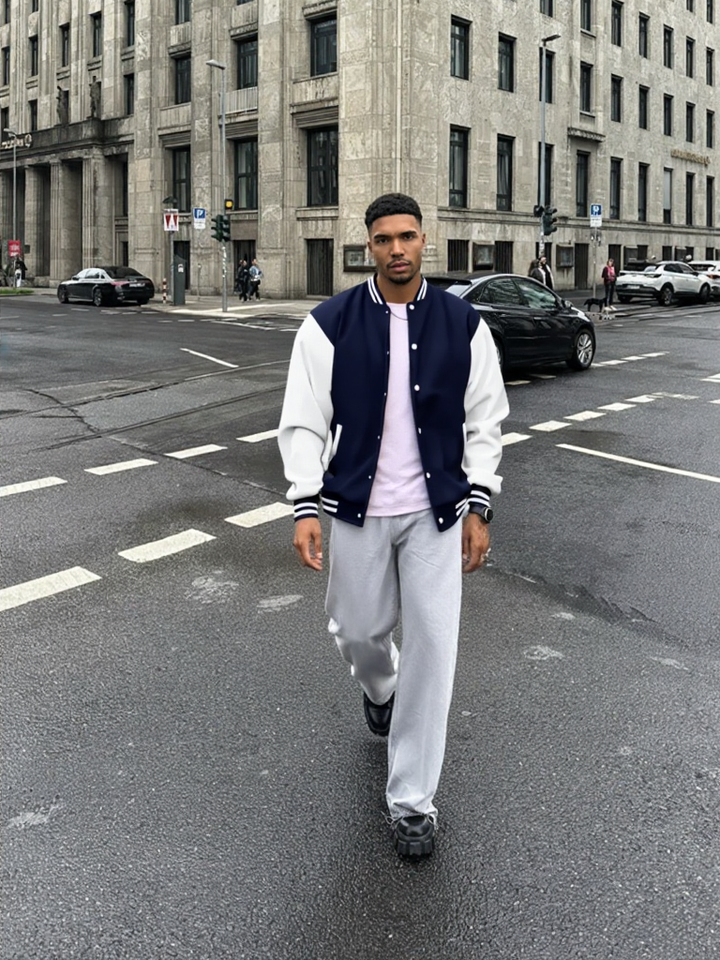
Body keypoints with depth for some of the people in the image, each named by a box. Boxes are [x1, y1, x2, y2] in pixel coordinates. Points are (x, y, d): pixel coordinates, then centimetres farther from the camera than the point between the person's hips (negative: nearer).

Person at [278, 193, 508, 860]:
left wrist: (478, 507, -1)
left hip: (435, 511, 0)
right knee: (358, 632, 13)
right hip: (358, 509, 0)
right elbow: (304, 420, -4)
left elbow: (484, 421, 4)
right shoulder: (330, 324, -4)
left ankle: (411, 800, 12)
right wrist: (307, 506, -13)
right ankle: (380, 689, 53)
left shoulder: (463, 324, 0)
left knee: (431, 645, -2)